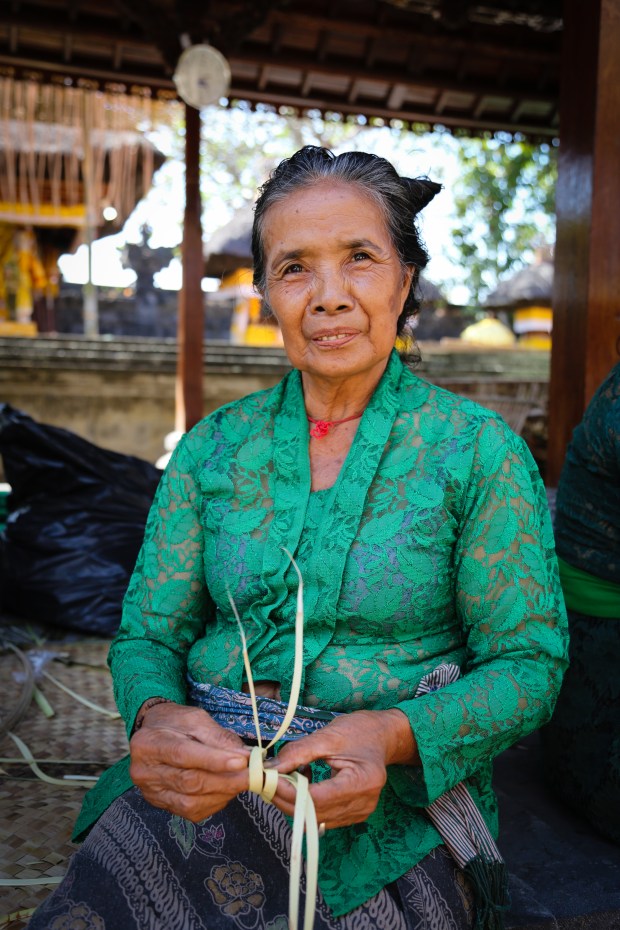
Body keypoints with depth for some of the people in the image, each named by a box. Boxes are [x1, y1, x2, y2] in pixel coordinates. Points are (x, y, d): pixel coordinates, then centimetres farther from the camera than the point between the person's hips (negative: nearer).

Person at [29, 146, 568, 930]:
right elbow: (149, 634, 5)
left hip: (393, 807, -1)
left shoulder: (480, 452, -4)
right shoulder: (211, 449, 4)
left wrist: (391, 737, -21)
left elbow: (527, 663, -3)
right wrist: (155, 715, -18)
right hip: (207, 787, 2)